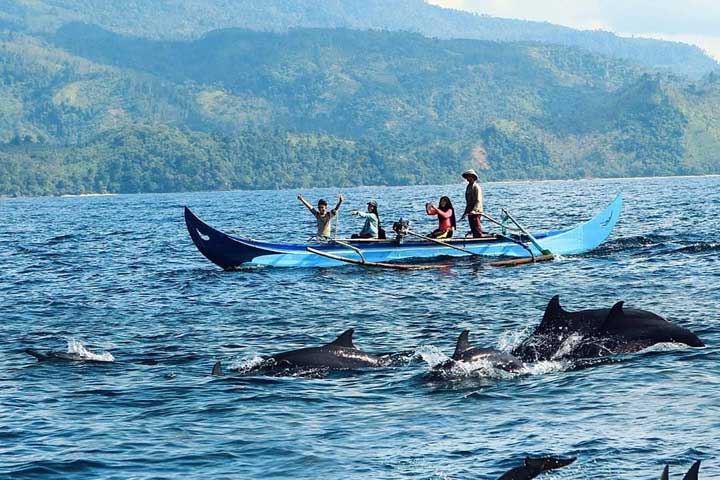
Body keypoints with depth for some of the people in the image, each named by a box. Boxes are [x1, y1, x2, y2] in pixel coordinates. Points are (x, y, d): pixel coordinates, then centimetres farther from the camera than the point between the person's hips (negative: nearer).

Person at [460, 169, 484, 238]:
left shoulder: (476, 187, -11)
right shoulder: (469, 187, 17)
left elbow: (478, 201, -19)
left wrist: (474, 210, -30)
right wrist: (465, 213, 23)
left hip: (476, 212, -9)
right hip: (470, 213, 9)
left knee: (477, 229, -10)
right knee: (473, 230, 11)